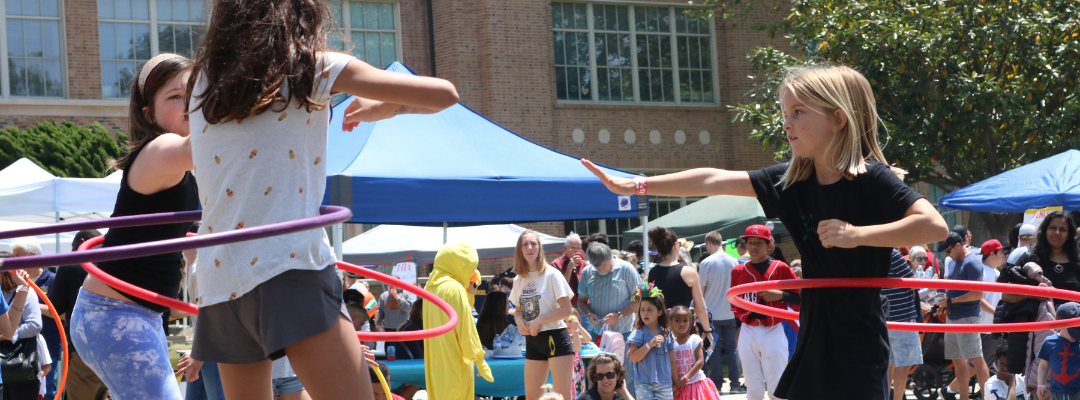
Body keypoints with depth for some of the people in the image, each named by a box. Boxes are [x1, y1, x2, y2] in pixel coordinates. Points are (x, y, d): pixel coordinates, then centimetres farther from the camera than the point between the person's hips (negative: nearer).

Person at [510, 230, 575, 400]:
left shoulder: (551, 274, -9)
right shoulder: (518, 280, 8)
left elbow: (567, 309, -12)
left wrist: (539, 321, -16)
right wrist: (519, 321, -4)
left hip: (555, 338, -6)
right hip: (532, 341, 6)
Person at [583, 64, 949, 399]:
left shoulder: (871, 178, -13)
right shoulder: (791, 180, 5)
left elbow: (934, 225, -24)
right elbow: (714, 181, 7)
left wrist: (856, 234, -25)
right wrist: (636, 186, 7)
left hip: (858, 346, -7)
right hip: (813, 339, 7)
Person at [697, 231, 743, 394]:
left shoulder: (707, 262, -11)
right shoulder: (733, 261, 0)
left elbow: (701, 289, -8)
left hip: (712, 313, -3)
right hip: (731, 313, 3)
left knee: (714, 349, 4)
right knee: (732, 348, 9)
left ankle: (716, 385, 5)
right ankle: (734, 383, 7)